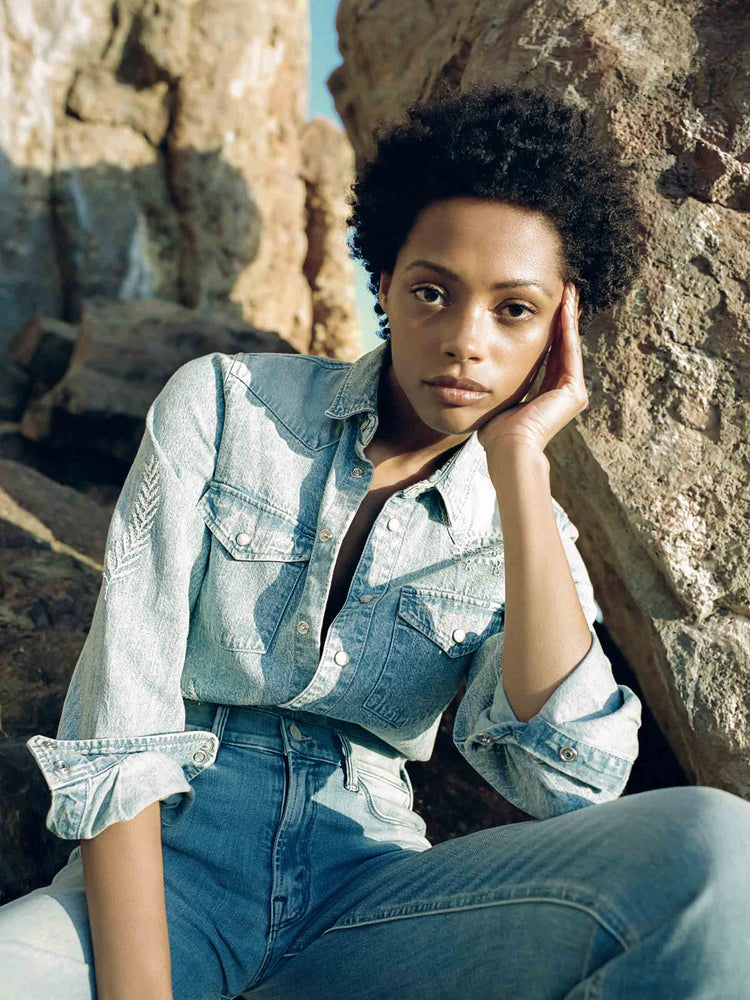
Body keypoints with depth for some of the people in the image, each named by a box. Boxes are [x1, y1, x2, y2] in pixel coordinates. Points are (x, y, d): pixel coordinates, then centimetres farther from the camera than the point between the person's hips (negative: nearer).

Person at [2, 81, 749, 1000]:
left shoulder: (524, 534, 4)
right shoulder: (224, 405, -2)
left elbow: (574, 779, -15)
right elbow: (116, 727, -8)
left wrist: (518, 458, -14)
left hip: (364, 903, 2)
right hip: (172, 872, -1)